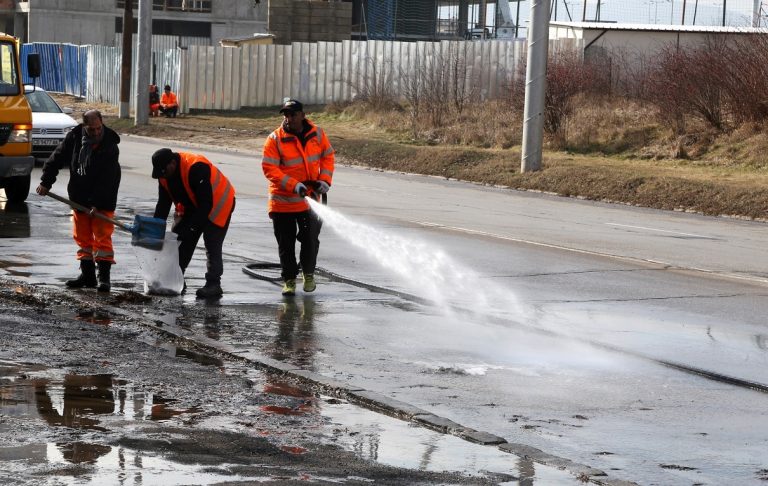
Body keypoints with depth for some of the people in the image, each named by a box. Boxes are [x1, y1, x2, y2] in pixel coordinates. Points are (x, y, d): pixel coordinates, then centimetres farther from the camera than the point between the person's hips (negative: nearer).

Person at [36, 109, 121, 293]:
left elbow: (107, 179, -21)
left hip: (103, 201, -5)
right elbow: (57, 158, 4)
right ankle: (87, 275, 17)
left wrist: (97, 203, -24)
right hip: (79, 198, 5)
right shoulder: (75, 137, -5)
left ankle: (104, 277, -6)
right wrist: (46, 182, 2)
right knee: (83, 237, 10)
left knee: (102, 237, -8)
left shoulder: (110, 145, -18)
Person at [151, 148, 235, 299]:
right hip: (192, 206, 8)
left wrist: (190, 227, -33)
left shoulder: (196, 168, -35)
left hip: (218, 204, -8)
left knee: (212, 245, -13)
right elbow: (163, 204, 1)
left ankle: (213, 285, -10)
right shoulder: (164, 174, -10)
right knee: (180, 242, 4)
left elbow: (206, 204, -33)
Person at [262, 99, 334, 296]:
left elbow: (327, 156, 11)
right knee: (286, 243, 5)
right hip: (283, 200, -2)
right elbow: (269, 168, -17)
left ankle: (308, 274, 29)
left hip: (309, 199, 2)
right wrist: (294, 185, -25)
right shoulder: (275, 139, -13)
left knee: (311, 239, 8)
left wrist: (325, 180, -4)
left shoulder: (317, 134, -1)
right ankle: (289, 280, 17)